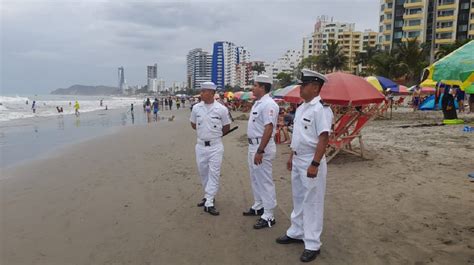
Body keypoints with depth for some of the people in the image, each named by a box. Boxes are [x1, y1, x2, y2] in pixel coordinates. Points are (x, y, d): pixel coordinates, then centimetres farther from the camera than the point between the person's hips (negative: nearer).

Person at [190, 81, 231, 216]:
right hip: (200, 145, 4)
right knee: (203, 172, 13)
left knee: (214, 173, -3)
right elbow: (193, 124, 15)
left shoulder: (221, 109, -10)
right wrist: (204, 131, 11)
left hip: (215, 146, -4)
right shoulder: (196, 108, -1)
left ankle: (209, 203, 1)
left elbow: (226, 127, 3)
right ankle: (208, 196, 32)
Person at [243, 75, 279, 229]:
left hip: (262, 146, -10)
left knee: (265, 180, -3)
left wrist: (260, 151, -28)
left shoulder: (268, 104, -19)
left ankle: (268, 216, 6)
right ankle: (258, 206, 36)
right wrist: (254, 148, 18)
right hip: (253, 144, 11)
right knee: (255, 178, 20)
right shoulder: (257, 103, 13)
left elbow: (268, 129, -25)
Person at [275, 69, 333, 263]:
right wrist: (291, 157, 19)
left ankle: (312, 244, 13)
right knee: (298, 199, 19)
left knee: (312, 203, 1)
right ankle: (296, 233, 35)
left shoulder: (321, 109, -17)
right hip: (297, 160, 9)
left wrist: (314, 164, -25)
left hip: (311, 161, -9)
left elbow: (323, 138, -22)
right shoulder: (301, 108, 11)